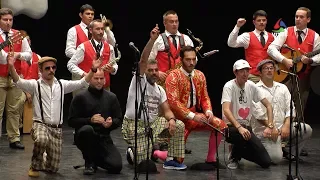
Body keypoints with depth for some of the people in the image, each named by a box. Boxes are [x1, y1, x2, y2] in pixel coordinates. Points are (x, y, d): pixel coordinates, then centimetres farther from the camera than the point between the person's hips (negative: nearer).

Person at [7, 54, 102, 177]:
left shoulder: (62, 84, 10)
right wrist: (11, 66, -35)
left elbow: (81, 83, 3)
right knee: (42, 140, -41)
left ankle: (41, 164, 40)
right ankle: (35, 165, -12)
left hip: (56, 129, 4)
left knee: (53, 167, 2)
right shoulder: (35, 85, 0)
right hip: (40, 125, -3)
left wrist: (93, 69, -11)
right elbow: (18, 81, -17)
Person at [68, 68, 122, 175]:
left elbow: (119, 120, 11)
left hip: (104, 138, 3)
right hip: (85, 137, -3)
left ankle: (96, 159, 19)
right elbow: (71, 121, -7)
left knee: (116, 166, -17)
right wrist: (90, 120, -22)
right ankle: (89, 162, -11)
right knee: (87, 129, -39)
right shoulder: (80, 98, -3)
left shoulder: (111, 97, 9)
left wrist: (111, 123, -13)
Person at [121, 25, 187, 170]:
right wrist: (152, 39, -35)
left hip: (153, 123, 6)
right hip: (134, 126, -6)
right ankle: (133, 152, 23)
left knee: (179, 125, -12)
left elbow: (167, 110, 7)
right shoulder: (139, 80, -8)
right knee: (142, 161, -14)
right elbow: (143, 60, -24)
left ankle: (172, 160, -3)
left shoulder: (160, 90, 11)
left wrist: (171, 119, -18)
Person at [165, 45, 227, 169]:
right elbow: (173, 102, -22)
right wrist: (192, 116, -27)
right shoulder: (173, 76, -15)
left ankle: (210, 159, 0)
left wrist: (208, 111, -13)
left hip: (195, 116, 6)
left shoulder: (200, 75, 5)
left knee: (221, 125, -14)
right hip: (179, 118, -6)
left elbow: (204, 98, 9)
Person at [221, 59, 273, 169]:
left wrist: (270, 126, -8)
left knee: (266, 162, -8)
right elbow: (226, 110, -27)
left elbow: (268, 105, 6)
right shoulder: (229, 86, -13)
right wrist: (239, 127, -41)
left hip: (246, 127, 5)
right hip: (231, 127, -5)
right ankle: (234, 156, -8)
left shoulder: (251, 86, 3)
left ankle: (238, 150, 19)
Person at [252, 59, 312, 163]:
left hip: (282, 127, 6)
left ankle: (291, 151, 6)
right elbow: (258, 113, -12)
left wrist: (286, 125, -8)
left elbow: (290, 108, 8)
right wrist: (271, 127, -17)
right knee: (276, 158, -24)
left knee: (306, 129, -16)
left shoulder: (282, 88, 15)